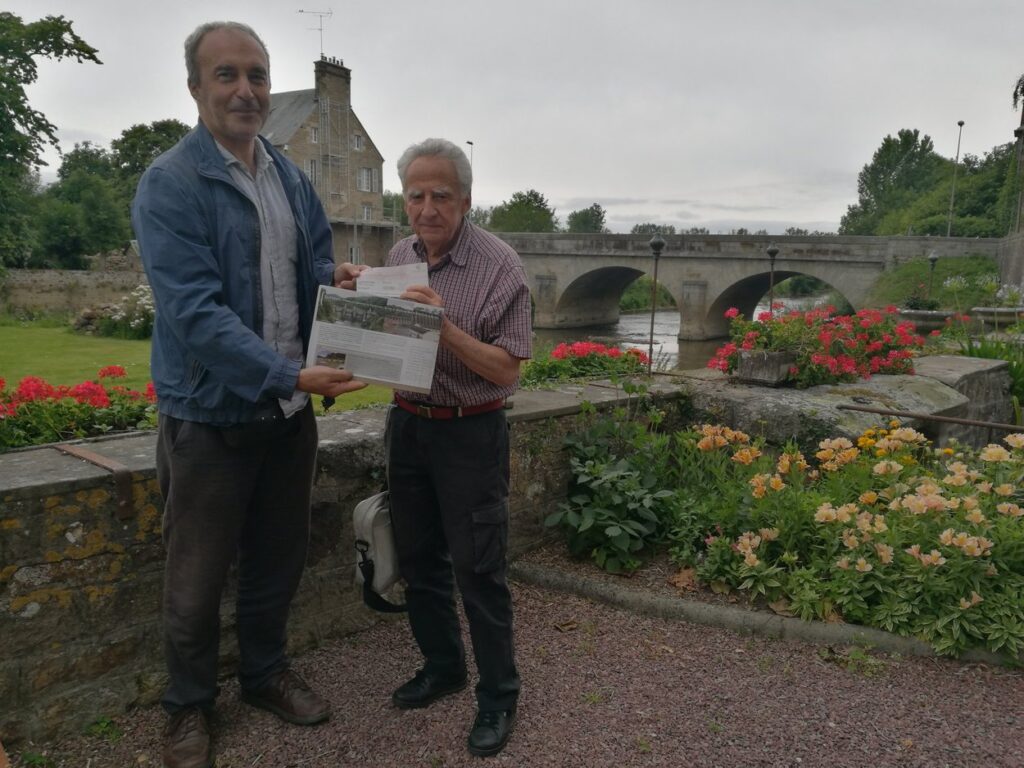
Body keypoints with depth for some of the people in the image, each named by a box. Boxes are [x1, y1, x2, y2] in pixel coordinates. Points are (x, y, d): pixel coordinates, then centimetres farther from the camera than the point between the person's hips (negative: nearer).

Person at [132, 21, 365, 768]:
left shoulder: (292, 177, 6)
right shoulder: (168, 185, -15)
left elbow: (315, 265, 12)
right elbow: (195, 312, -24)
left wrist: (337, 279, -12)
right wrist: (291, 374, -32)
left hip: (288, 410, 6)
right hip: (211, 413, -6)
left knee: (280, 556, 20)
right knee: (198, 575, 11)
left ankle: (266, 672, 41)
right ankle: (189, 705, 33)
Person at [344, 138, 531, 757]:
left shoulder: (499, 265, -13)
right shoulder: (399, 257, 6)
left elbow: (506, 369, -16)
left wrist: (446, 328, -28)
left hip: (470, 433, -6)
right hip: (408, 423, 6)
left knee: (478, 570, 1)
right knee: (419, 559, 16)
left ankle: (499, 695, 19)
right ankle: (442, 666, 35)